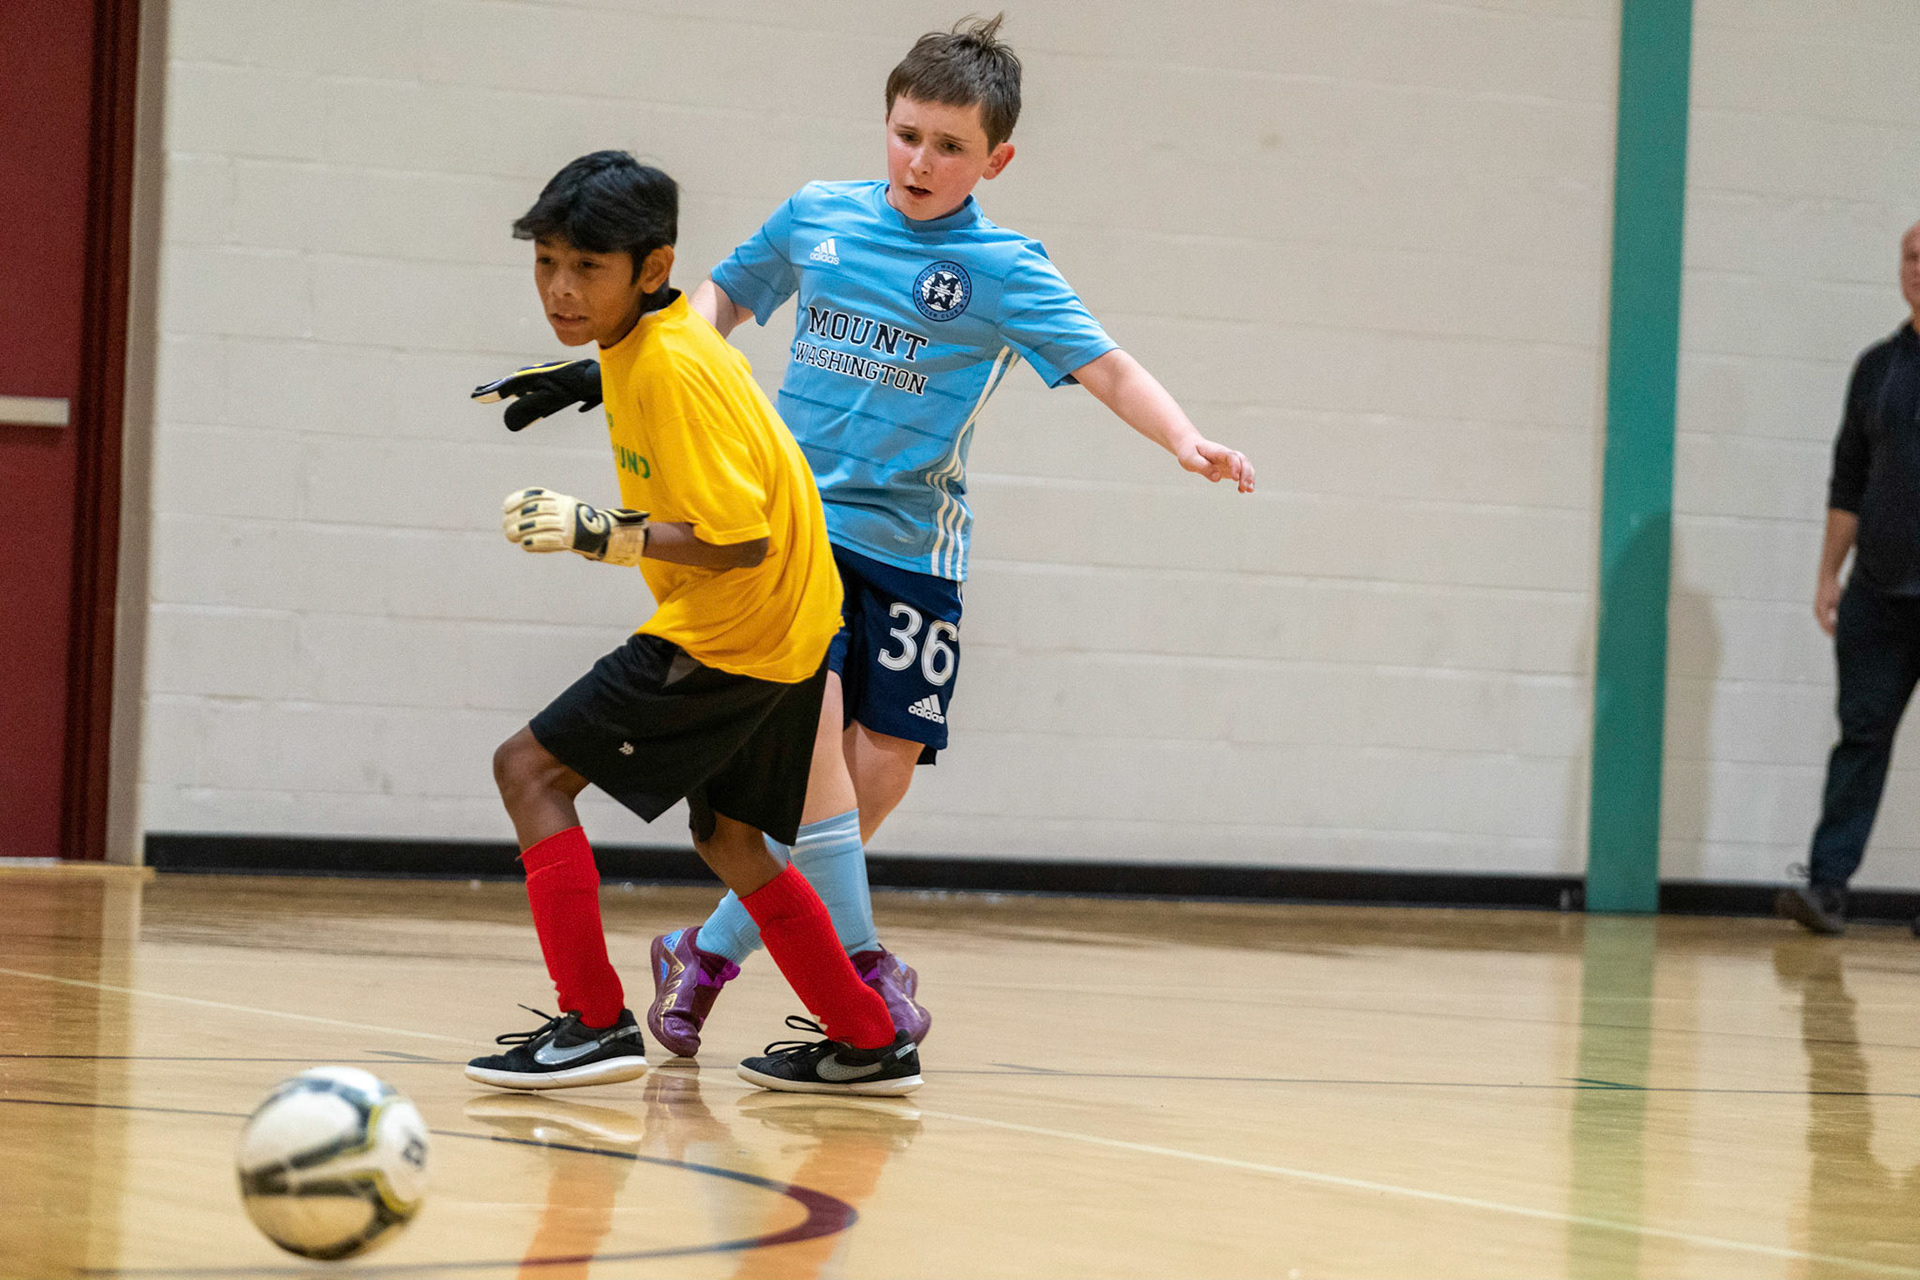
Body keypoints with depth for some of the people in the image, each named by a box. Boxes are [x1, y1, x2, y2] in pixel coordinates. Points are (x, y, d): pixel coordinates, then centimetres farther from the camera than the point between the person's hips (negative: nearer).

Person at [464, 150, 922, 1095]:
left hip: (732, 635, -10)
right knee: (726, 836, 21)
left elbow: (740, 538, -25)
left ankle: (594, 1020, -12)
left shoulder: (671, 370, -23)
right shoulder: (641, 346, 6)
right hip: (787, 628, 10)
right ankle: (867, 1044, 27)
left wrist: (601, 535, -23)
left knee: (531, 767, -8)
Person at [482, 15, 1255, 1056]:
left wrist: (1184, 441, -30)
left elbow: (1104, 367, -13)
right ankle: (861, 964, -13)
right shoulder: (815, 216, 5)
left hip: (909, 543, 0)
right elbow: (724, 297, 23)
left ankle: (710, 951, 11)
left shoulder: (1001, 268, -3)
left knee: (882, 769, -4)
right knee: (811, 715, -22)